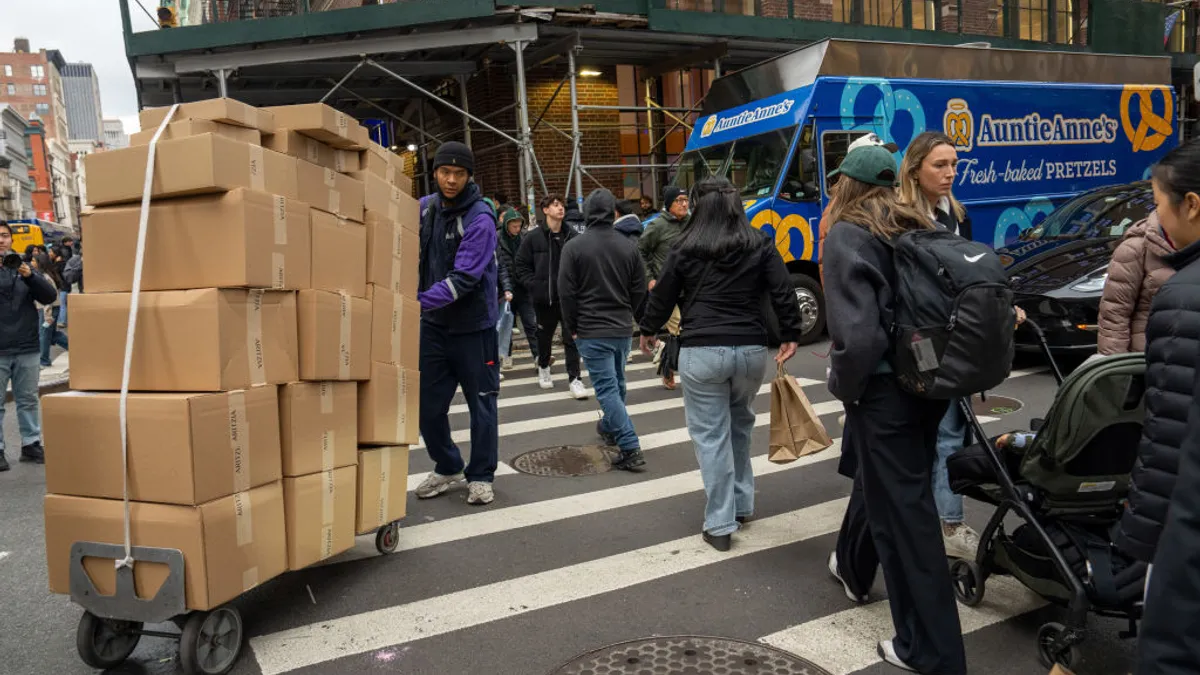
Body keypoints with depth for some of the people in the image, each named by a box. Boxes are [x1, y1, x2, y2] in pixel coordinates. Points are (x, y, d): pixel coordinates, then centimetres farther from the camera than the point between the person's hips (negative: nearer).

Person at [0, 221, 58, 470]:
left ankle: (31, 444, 19)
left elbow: (49, 296, 2)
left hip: (27, 347, 3)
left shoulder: (23, 266, 11)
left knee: (28, 399, 11)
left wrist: (29, 276, -15)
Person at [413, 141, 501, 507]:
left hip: (473, 324, -5)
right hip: (433, 324, 5)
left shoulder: (480, 219, -17)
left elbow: (464, 278, -26)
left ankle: (480, 476, 24)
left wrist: (422, 300, -36)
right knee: (428, 403, 9)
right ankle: (447, 467, 30)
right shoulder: (424, 208, 1)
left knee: (481, 402, 7)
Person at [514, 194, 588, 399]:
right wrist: (535, 286, -9)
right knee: (544, 337, 16)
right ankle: (543, 368, 41)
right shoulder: (533, 238, -4)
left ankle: (574, 378, 7)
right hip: (544, 299, 0)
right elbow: (521, 266, 0)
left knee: (571, 338, 0)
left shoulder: (573, 236, -1)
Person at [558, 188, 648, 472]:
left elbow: (566, 292, -10)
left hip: (591, 331, -5)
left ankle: (630, 448, -8)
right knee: (616, 382, 22)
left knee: (607, 388, -3)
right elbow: (639, 288, 5)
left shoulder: (574, 247, -10)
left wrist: (572, 328, 1)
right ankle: (610, 428, 43)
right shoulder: (628, 246, 1)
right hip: (623, 329, 5)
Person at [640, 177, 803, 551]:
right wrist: (790, 335, 11)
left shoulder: (685, 248, 1)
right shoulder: (761, 245, 5)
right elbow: (783, 293, 1)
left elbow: (662, 295, 9)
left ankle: (720, 525, 5)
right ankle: (742, 505, 32)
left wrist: (648, 330, 25)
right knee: (740, 427, 22)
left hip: (701, 351, -3)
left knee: (710, 436, 3)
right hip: (752, 350, 3)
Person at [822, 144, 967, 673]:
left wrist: (844, 385, -7)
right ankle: (853, 566, 51)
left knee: (903, 509, 3)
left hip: (884, 390, -8)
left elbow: (858, 334, -24)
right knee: (876, 479, 27)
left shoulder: (847, 237, -13)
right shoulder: (921, 229, 8)